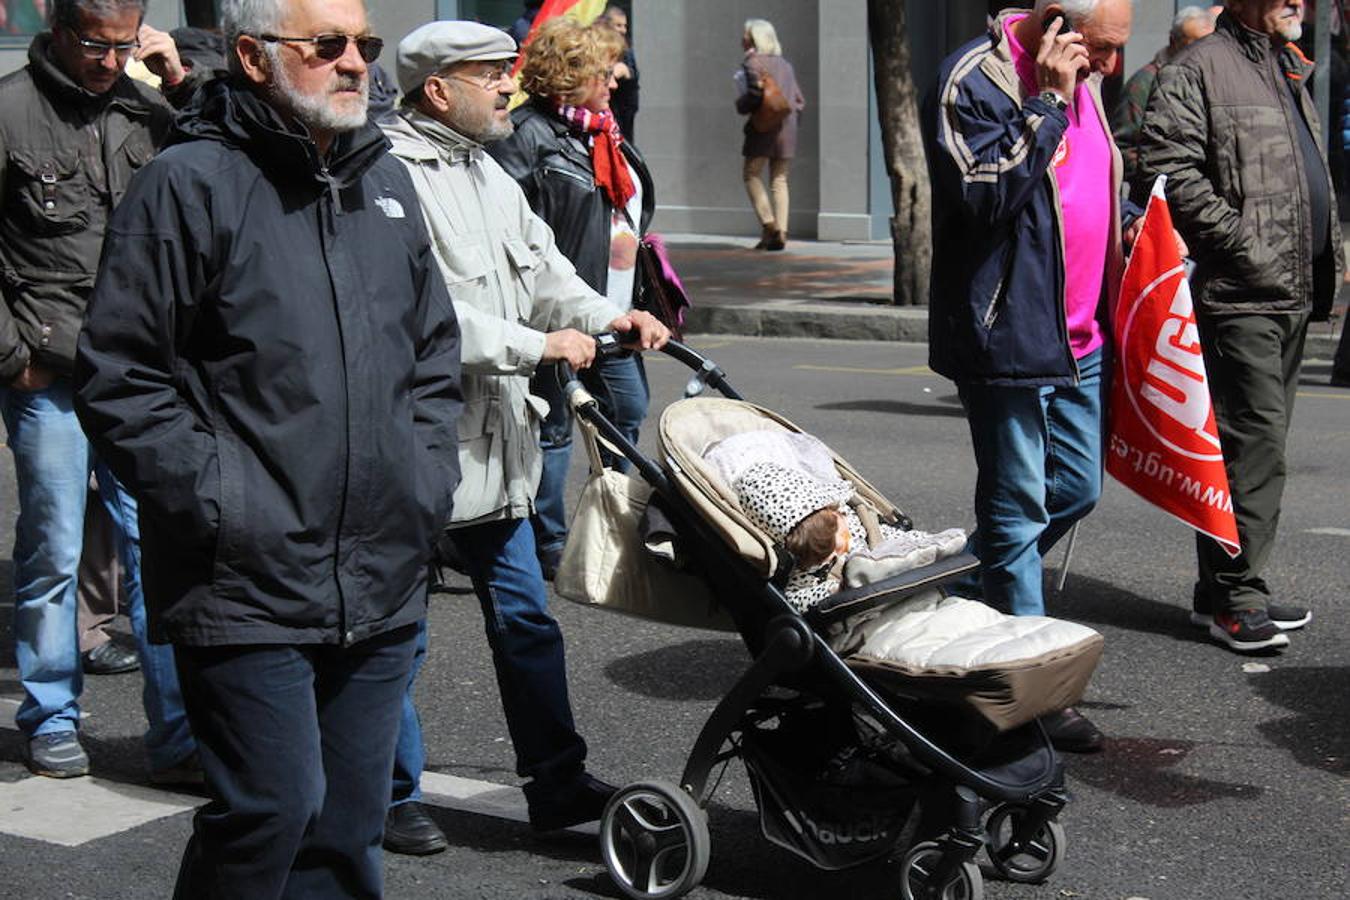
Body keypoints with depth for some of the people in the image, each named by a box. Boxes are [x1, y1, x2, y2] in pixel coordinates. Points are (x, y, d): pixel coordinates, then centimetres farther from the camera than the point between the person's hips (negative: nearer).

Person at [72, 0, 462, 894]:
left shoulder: (386, 182, 14)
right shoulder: (190, 184, -7)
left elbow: (436, 351, 23)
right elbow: (120, 378, -9)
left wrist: (428, 475, 11)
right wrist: (219, 502, -14)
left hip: (384, 583, 6)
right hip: (247, 583, -6)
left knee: (351, 824, 12)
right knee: (275, 810, -8)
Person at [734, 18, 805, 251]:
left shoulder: (752, 63, -5)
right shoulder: (785, 65, 17)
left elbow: (755, 95, -16)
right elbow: (799, 100, 16)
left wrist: (740, 105, 3)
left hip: (763, 127, -6)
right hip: (787, 129, 6)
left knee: (752, 174, 3)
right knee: (779, 180, 7)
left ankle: (768, 224, -11)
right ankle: (781, 231, -1)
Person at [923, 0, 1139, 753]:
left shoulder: (1082, 82, 12)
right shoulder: (974, 80, -15)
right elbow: (982, 193, -25)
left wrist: (1129, 221, 10)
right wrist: (1049, 103, -24)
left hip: (1079, 335, 9)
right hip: (1007, 334, -9)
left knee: (1077, 489, 16)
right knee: (1017, 510, 0)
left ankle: (964, 594, 32)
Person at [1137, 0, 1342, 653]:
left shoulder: (1290, 71, 23)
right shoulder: (1198, 71, -7)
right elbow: (1169, 168, -19)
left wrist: (1325, 267, 19)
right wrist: (1245, 245, -19)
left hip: (1291, 298, 9)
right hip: (1237, 297, -9)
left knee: (1261, 443, 12)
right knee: (1254, 441, -11)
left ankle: (1225, 590, 20)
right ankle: (1233, 596, -5)